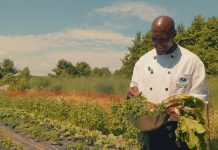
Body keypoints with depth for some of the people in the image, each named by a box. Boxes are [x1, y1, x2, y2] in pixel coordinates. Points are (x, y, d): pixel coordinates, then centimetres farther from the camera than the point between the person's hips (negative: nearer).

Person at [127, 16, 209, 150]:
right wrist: (132, 93, -11)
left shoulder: (192, 60, -6)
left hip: (178, 131, -3)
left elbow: (200, 98, -7)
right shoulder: (143, 61, 6)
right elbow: (135, 88, 12)